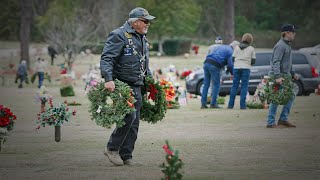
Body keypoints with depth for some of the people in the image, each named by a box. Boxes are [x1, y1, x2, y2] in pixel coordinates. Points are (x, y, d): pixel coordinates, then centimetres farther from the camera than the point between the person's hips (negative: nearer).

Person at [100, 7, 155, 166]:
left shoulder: (142, 39, 18)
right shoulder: (119, 36, -10)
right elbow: (106, 59, -18)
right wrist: (108, 79, -30)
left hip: (136, 87, 9)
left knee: (134, 123, 6)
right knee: (129, 116, -19)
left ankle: (126, 156, 12)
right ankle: (112, 148, -3)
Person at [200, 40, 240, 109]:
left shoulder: (221, 47, 28)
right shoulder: (231, 52, 4)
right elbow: (230, 64, -4)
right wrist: (233, 74, 12)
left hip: (206, 63, 7)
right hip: (214, 66, -7)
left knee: (206, 84, 9)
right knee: (216, 85, 4)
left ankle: (203, 104, 7)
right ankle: (213, 103, 1)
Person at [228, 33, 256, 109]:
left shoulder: (237, 47, 10)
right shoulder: (251, 49, 5)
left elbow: (233, 58, 6)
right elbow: (253, 61, 4)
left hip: (236, 68, 2)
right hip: (246, 68, -2)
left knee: (234, 86, 6)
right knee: (244, 86, 1)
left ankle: (231, 104, 5)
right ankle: (242, 105, -4)